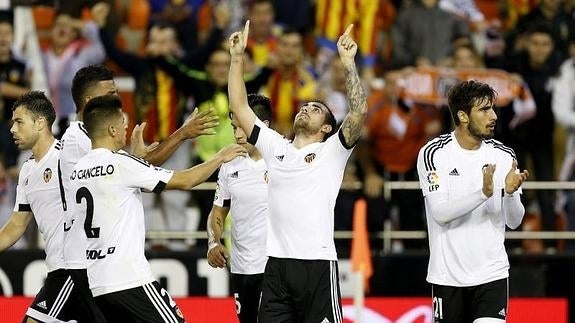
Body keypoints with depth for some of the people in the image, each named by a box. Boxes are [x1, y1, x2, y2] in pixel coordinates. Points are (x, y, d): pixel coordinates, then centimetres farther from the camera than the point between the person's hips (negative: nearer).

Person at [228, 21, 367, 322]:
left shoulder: (331, 151, 5)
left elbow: (359, 111, -10)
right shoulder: (275, 147, 17)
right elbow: (239, 107, 16)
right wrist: (237, 57, 11)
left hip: (318, 264, -4)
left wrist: (348, 62, -12)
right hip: (276, 264, 4)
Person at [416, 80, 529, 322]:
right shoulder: (433, 153, -7)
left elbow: (514, 221, 0)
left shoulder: (503, 156, 1)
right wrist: (484, 193, -29)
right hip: (448, 273, -1)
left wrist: (510, 193, -21)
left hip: (492, 273, 1)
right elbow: (440, 213, -17)